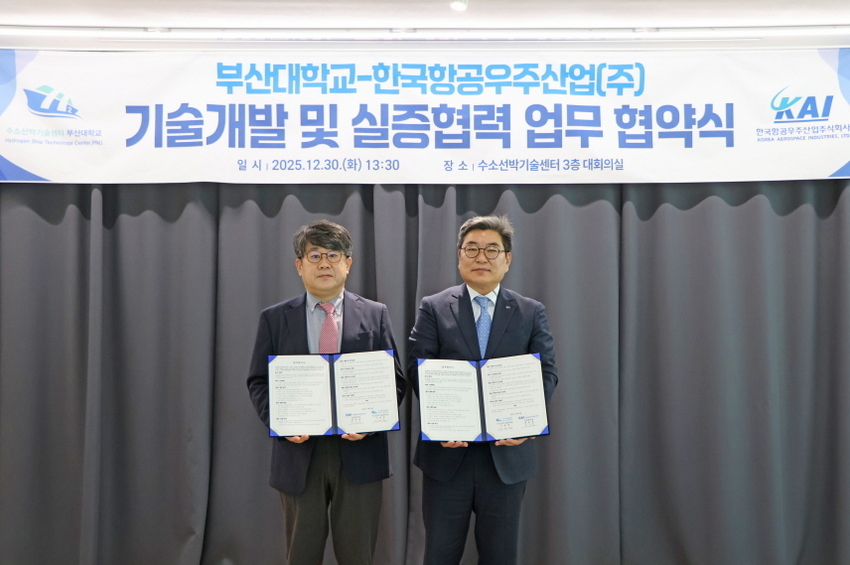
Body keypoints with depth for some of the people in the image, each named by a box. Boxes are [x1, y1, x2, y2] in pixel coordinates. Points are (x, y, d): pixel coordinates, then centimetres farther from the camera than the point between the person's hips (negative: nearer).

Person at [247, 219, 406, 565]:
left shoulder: (374, 315, 4)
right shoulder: (274, 318, 5)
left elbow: (395, 379, 2)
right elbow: (259, 382, 4)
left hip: (360, 451, 0)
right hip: (299, 452, 1)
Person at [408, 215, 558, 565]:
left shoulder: (531, 312, 6)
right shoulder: (434, 308, 3)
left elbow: (547, 372, 0)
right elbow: (417, 368, -6)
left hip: (507, 452, 1)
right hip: (448, 451, -1)